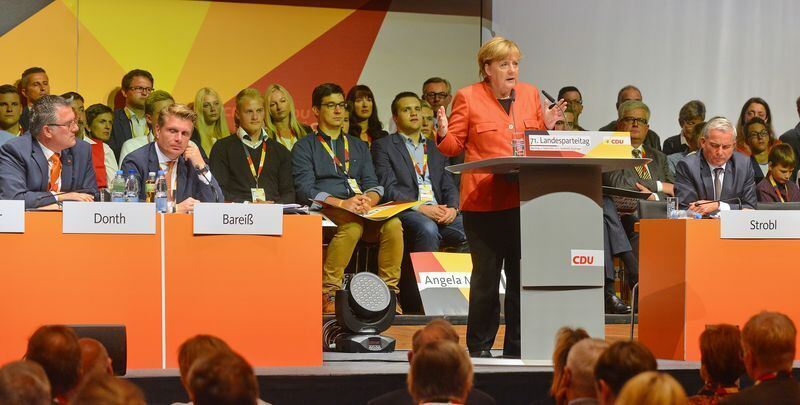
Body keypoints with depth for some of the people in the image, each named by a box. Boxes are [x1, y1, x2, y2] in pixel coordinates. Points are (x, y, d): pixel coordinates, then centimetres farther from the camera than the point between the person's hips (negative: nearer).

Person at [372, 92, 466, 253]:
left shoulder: (435, 148, 26)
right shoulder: (383, 146, 10)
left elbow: (448, 185, 19)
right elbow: (388, 188, -3)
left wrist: (452, 208, -5)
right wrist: (420, 208, -15)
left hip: (440, 212, 5)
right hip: (407, 212, -4)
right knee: (428, 229, -38)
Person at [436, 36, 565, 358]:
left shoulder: (530, 94, 15)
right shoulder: (467, 97, 3)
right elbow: (453, 146, 3)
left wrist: (547, 125, 1)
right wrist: (443, 134, -17)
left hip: (525, 197, 4)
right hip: (484, 200, -4)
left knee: (522, 276, 4)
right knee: (486, 277, -1)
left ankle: (517, 349, 12)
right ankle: (479, 348, 8)